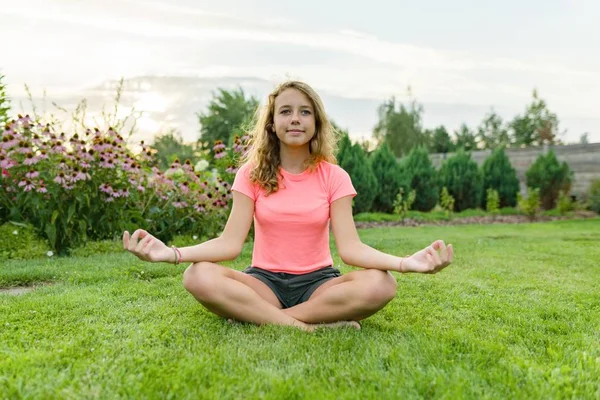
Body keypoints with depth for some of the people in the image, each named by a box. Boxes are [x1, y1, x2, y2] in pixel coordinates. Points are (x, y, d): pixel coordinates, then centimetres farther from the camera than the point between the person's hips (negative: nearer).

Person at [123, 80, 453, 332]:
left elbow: (349, 246, -13)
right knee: (199, 276, -29)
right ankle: (307, 326, -28)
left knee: (380, 284, -30)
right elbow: (230, 242, -11)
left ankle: (254, 316, -25)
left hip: (317, 281, 1)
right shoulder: (252, 174, -1)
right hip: (265, 280, 0)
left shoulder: (334, 176, -2)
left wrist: (404, 262, -33)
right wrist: (173, 253, -30)